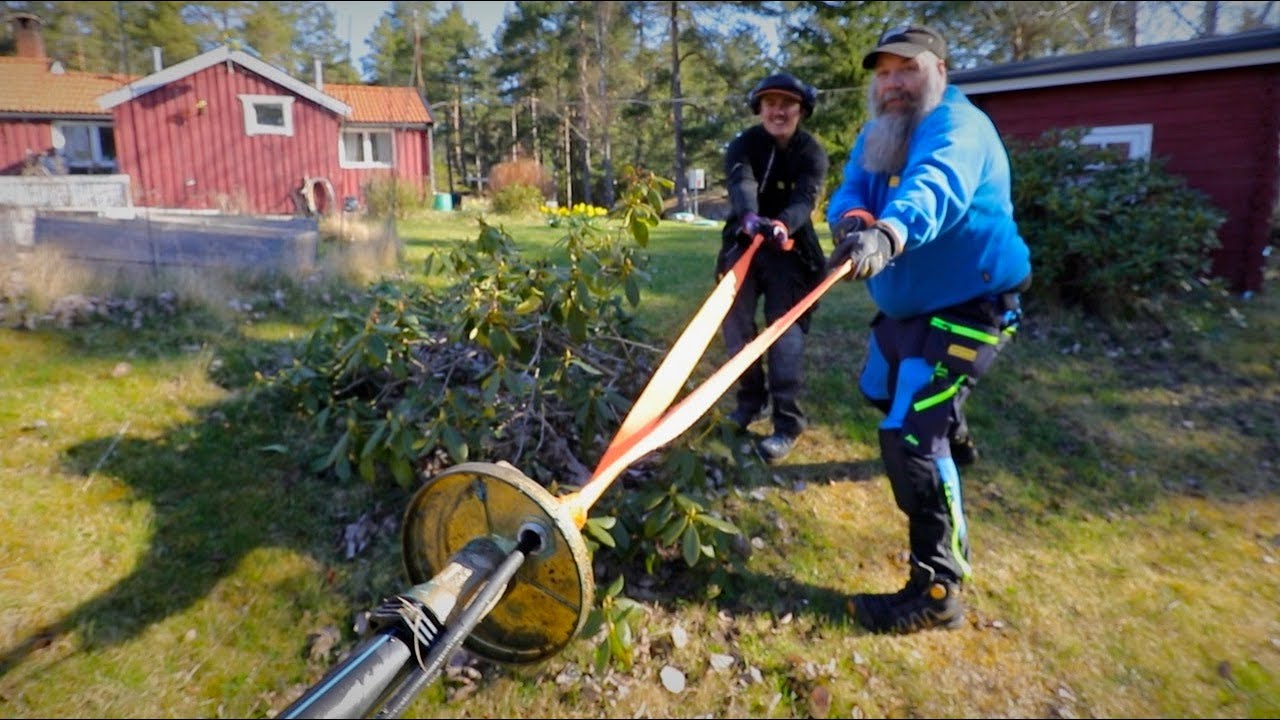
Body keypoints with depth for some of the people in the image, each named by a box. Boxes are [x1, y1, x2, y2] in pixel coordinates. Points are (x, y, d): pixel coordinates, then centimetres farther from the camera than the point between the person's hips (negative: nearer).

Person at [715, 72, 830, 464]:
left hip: (789, 250, -2)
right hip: (743, 243, 3)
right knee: (735, 323, 3)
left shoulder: (812, 153, -8)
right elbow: (741, 185, -28)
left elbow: (805, 199, -26)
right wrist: (750, 217, -52)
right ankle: (752, 398, 23)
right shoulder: (743, 145, -7)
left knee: (785, 330, -10)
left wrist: (780, 226, -49)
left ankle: (787, 423, -6)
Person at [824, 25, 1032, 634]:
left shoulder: (957, 126, -21)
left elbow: (934, 187, -44)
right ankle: (951, 438, 60)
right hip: (905, 305, 10)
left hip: (966, 307, -9)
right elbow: (848, 194, -10)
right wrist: (852, 220, -34)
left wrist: (888, 233, -65)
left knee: (911, 438, -20)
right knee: (880, 389, 29)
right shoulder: (876, 135, 6)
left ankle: (938, 591, -10)